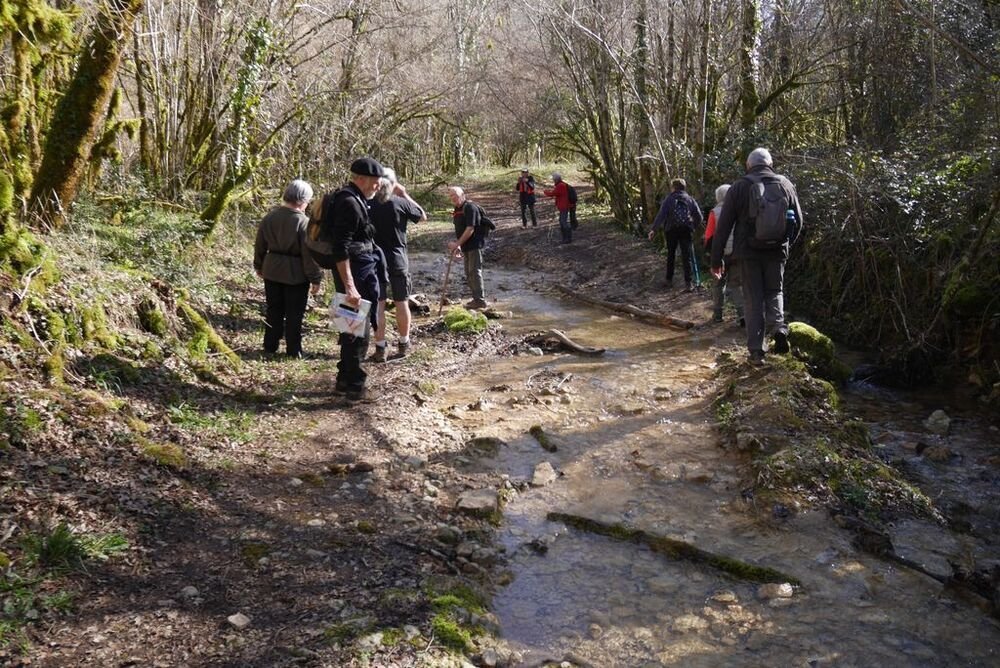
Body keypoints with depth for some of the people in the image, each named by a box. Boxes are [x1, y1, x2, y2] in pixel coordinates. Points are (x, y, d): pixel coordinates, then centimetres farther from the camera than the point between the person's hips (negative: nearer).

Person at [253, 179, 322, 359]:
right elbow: (309, 254, -17)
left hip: (272, 271, 6)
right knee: (294, 315, 5)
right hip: (296, 274, -5)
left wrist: (259, 266, 24)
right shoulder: (304, 223, -18)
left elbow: (260, 245, 10)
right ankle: (293, 350, 11)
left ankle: (270, 346, 23)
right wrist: (315, 278, -9)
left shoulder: (270, 217, 1)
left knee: (274, 311, 16)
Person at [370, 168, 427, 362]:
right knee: (401, 303, 13)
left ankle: (380, 349, 3)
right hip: (397, 260, -1)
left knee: (378, 304, 4)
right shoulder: (400, 203, -9)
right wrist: (405, 194, 6)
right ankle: (403, 344, 23)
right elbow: (423, 216, 6)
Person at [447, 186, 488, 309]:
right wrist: (458, 246, 13)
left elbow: (470, 229, -21)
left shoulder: (470, 207, -15)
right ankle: (476, 298, 20)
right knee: (469, 273, 12)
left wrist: (457, 243, -20)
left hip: (475, 244, -10)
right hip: (466, 246, 10)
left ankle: (480, 300, -5)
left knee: (474, 271, -9)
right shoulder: (457, 210, 14)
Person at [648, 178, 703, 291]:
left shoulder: (669, 199, -2)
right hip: (686, 230, 0)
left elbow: (661, 214, -13)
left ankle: (669, 280, 21)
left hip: (671, 230, 0)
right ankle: (688, 283, -7)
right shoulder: (690, 199, 6)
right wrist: (694, 226, 18)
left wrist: (654, 229, -14)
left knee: (671, 255, 16)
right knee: (687, 256, 1)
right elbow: (699, 216, 1)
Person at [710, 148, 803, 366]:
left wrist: (716, 259, 0)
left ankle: (756, 350, 4)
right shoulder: (785, 185, 4)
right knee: (774, 292, 20)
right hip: (777, 252, 2)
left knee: (753, 299, 6)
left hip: (748, 252, -2)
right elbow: (798, 221, 9)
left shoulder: (739, 187, -4)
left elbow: (723, 226, -5)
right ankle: (779, 328, -6)